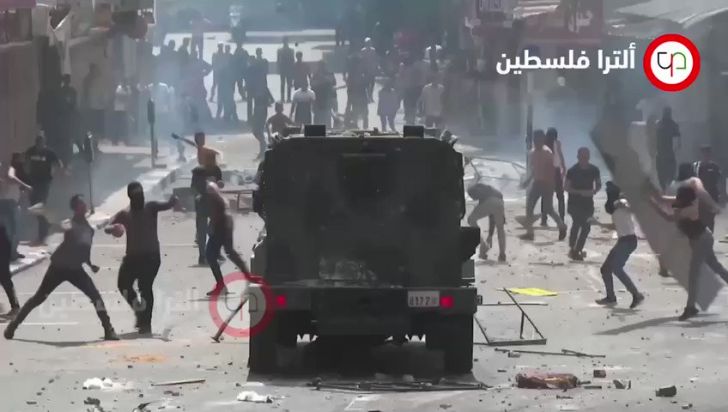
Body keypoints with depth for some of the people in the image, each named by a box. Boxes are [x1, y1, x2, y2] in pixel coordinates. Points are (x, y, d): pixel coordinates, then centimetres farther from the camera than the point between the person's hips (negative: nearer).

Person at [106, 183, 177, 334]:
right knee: (123, 284, 1)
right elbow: (107, 228, -3)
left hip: (151, 255, -4)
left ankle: (146, 322, -8)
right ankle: (139, 310, 22)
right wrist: (112, 228, -29)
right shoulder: (124, 214, 2)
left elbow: (167, 205, -20)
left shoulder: (151, 208, -3)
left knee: (145, 287, -11)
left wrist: (172, 201, -46)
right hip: (133, 256, 4)